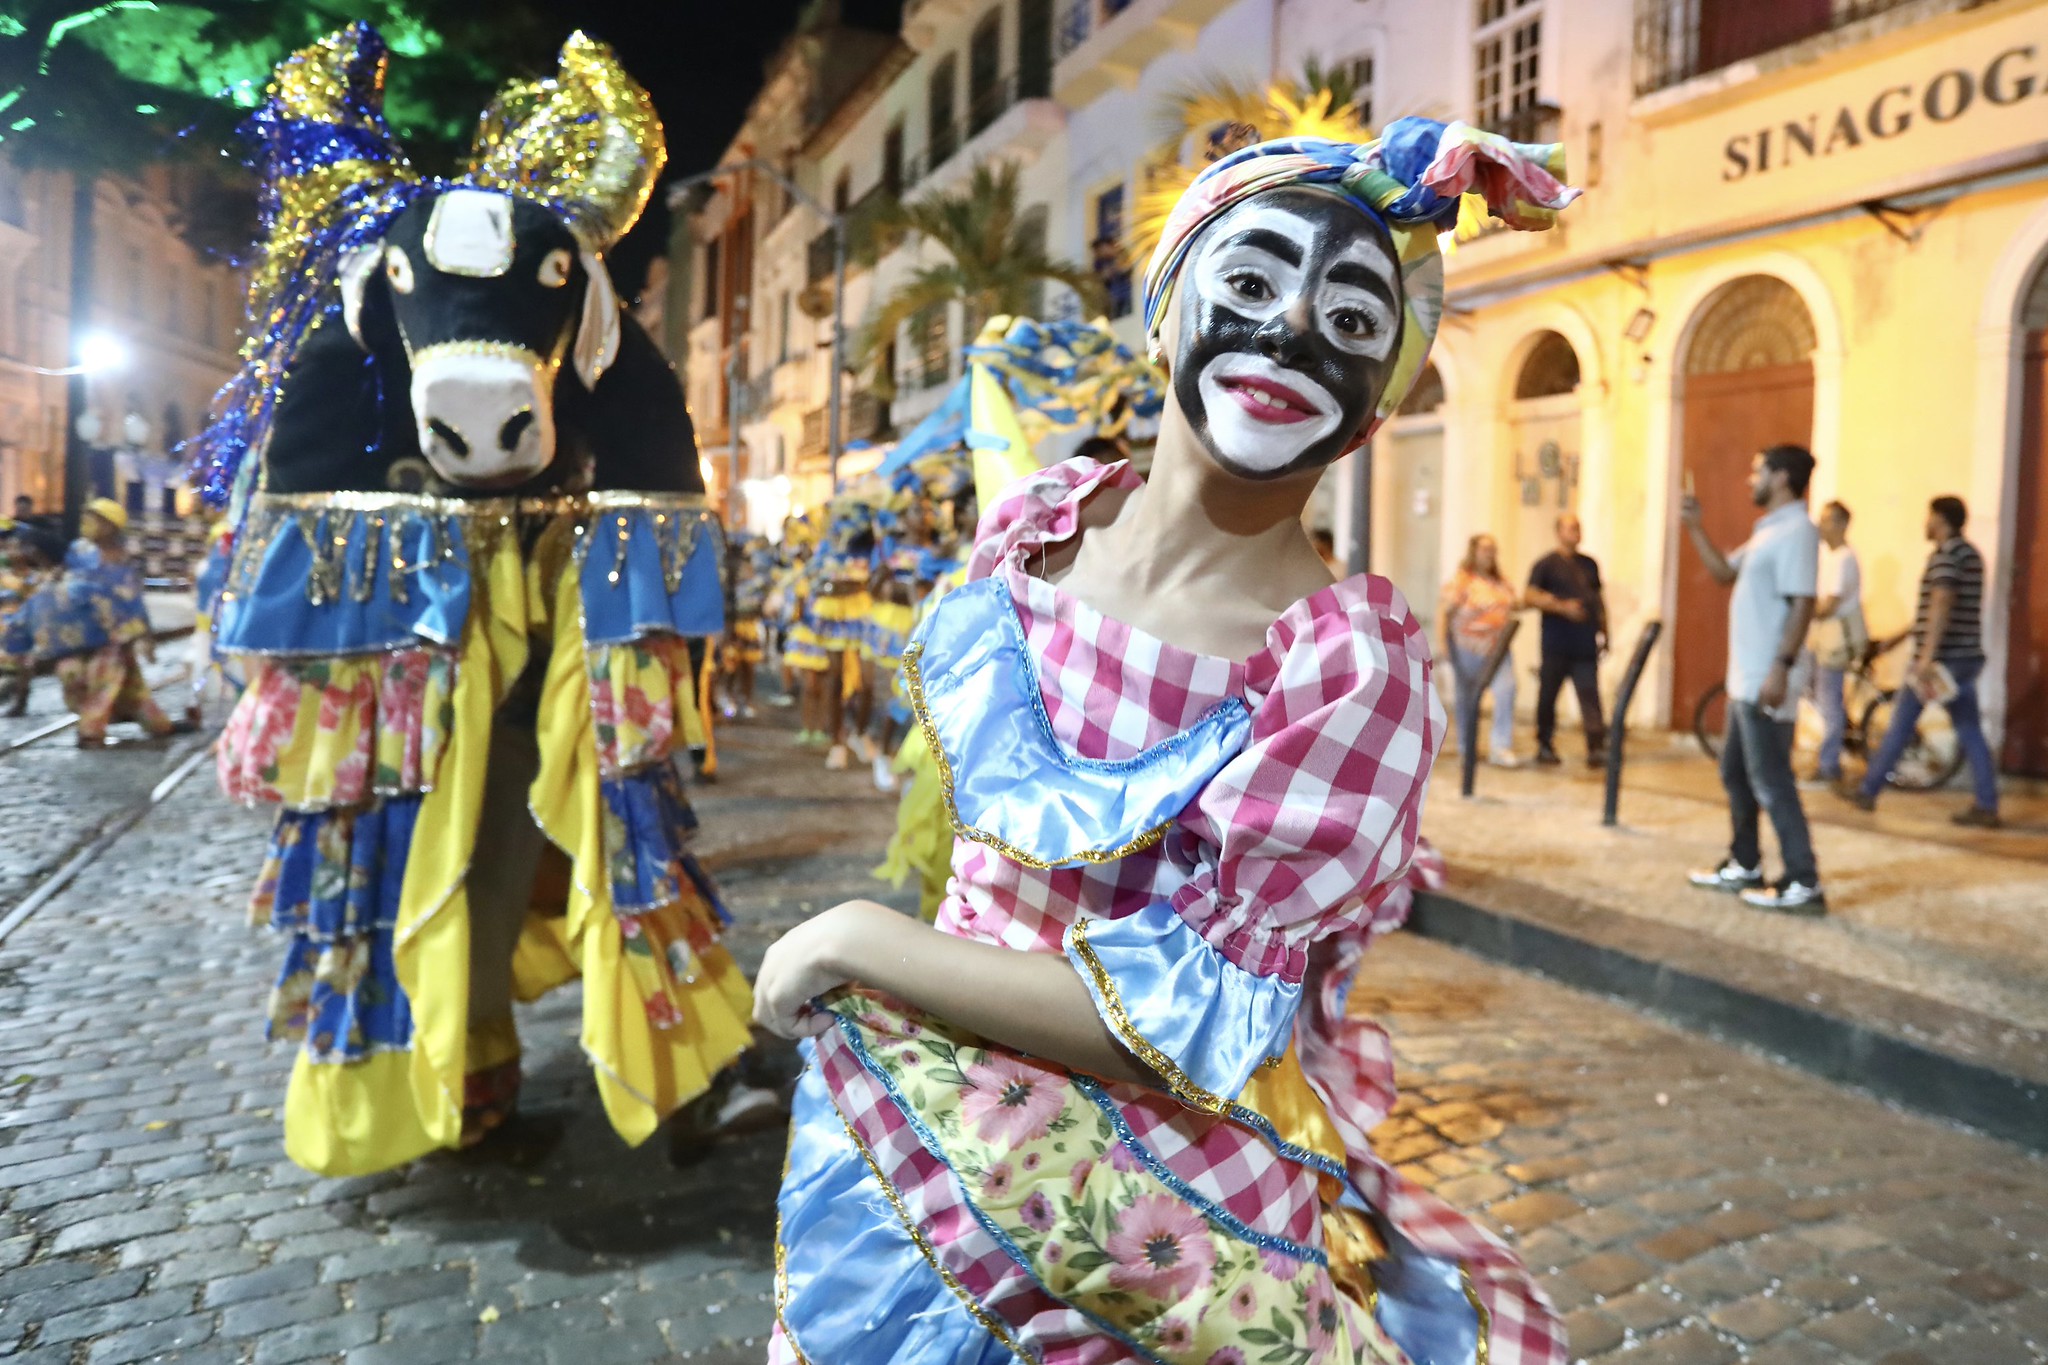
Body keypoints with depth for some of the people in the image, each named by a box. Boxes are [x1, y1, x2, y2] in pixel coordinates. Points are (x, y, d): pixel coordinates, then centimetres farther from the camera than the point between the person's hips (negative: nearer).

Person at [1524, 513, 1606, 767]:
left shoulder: (1589, 564, 16)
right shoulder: (1546, 564, 1)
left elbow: (1599, 599, 21)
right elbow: (1532, 596, -9)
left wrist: (1604, 632, 17)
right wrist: (1563, 607, -19)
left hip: (1585, 644, 3)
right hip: (1556, 644, -3)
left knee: (1590, 694, -5)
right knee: (1548, 695, 4)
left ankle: (1595, 746, -7)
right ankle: (1545, 746, 16)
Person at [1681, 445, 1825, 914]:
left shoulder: (1796, 530, -15)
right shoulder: (1769, 530, 16)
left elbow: (1802, 605, -22)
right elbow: (1723, 571, 26)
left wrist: (1781, 668, -27)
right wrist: (1694, 527, 16)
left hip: (1766, 680, -10)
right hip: (1745, 677, 10)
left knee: (1770, 780, -8)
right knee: (1735, 773, 18)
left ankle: (1803, 884, -3)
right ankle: (1744, 865, 29)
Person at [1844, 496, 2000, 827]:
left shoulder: (1945, 554, -12)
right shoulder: (1971, 554, 18)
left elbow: (1941, 605, -24)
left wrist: (1927, 656, -28)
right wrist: (1902, 635, 31)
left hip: (1941, 657, -8)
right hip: (1967, 657, 9)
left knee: (1901, 726, 1)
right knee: (1970, 732, 7)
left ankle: (1868, 791, 10)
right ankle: (1987, 806, 5)